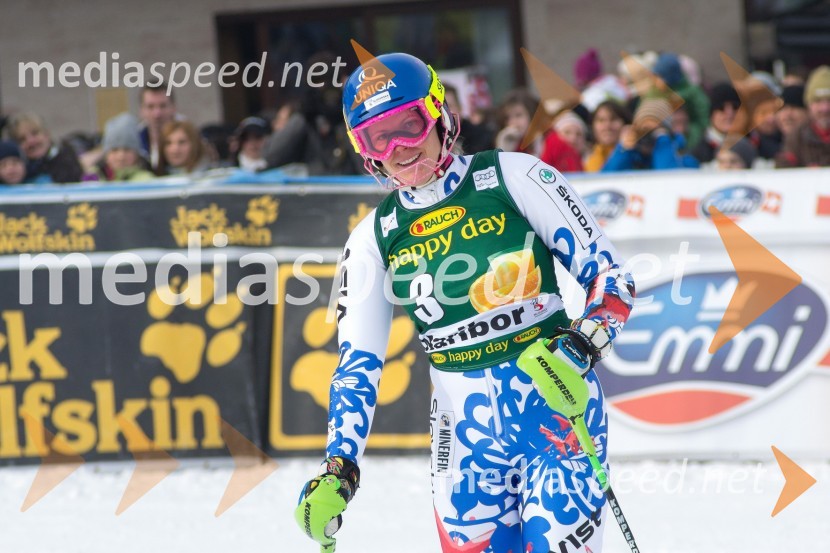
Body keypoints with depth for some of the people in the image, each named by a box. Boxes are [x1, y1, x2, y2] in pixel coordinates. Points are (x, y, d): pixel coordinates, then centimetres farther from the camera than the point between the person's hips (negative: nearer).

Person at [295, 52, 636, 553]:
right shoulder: (375, 239, 7)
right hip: (467, 432, 3)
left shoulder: (513, 179, -3)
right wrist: (339, 469, -5)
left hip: (558, 408, -3)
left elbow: (609, 275, -3)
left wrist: (581, 345, -21)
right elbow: (358, 365, 7)